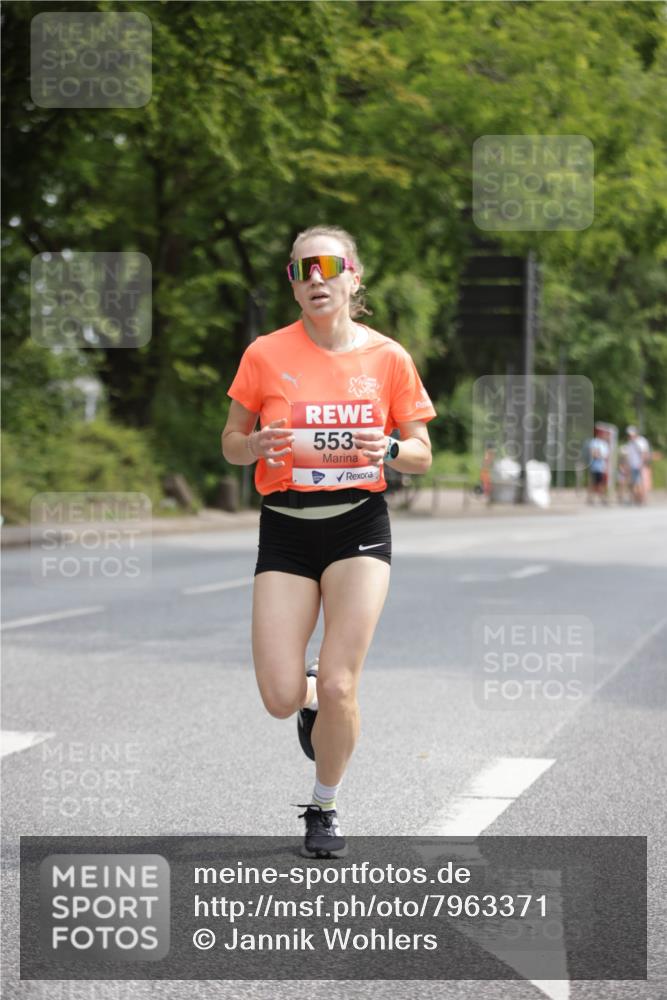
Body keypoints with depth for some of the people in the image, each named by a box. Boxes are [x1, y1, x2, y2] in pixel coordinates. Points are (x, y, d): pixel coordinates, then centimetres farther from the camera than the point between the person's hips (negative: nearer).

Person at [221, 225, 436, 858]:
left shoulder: (387, 357, 0)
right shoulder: (266, 355, -1)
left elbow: (422, 454, 7)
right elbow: (231, 444, 8)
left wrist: (387, 450, -15)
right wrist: (257, 445, -14)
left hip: (359, 526, -1)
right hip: (285, 528, 1)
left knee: (338, 688, -10)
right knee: (281, 699, -7)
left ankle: (325, 806, 16)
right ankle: (310, 697, 32)